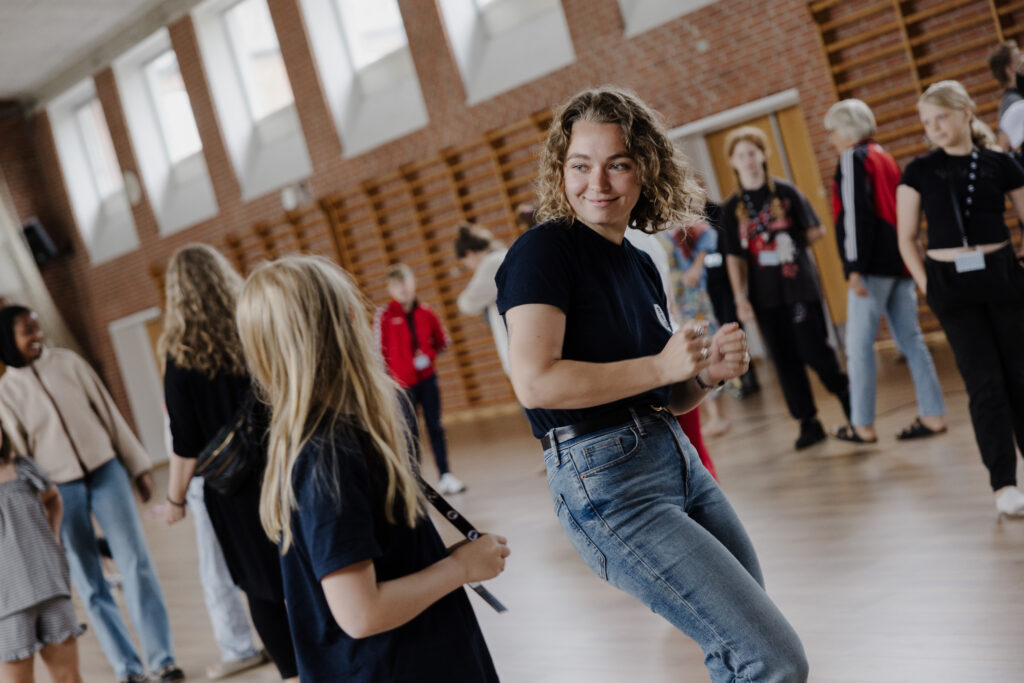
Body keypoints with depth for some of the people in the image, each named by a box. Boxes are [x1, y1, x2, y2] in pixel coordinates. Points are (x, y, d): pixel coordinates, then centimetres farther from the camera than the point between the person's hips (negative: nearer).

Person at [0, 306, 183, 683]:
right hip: (60, 489, -1)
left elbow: (109, 412, 5)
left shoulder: (68, 361, 3)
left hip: (105, 471, 1)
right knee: (89, 583, 3)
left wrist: (138, 465, 4)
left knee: (135, 563, -3)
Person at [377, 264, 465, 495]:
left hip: (427, 378, 3)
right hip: (403, 382, -3)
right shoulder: (385, 316, -6)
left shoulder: (426, 313, 2)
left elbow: (442, 341, 13)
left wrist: (429, 355, -3)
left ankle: (445, 475, 11)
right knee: (410, 430, 0)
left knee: (435, 426, 5)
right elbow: (380, 351, -4)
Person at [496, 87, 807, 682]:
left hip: (675, 457, 9)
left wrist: (708, 374, 0)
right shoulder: (545, 249, -10)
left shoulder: (640, 266, 14)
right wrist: (661, 366, -16)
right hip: (605, 482, -9)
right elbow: (536, 382, -23)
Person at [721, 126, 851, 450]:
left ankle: (843, 390, 23)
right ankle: (808, 423, 12)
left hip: (799, 286, -2)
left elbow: (815, 231, 6)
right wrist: (740, 297, -6)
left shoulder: (785, 192, 1)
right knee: (785, 360, 4)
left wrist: (791, 246, -3)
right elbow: (735, 257, 1)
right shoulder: (732, 207, 4)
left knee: (813, 349, -5)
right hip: (764, 295, 2)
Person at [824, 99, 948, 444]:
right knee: (910, 340, 8)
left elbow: (855, 215, -17)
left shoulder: (853, 158, -7)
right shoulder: (885, 157, 19)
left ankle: (862, 425, 0)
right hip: (900, 262, 9)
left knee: (859, 344, -3)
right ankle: (933, 415, 6)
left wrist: (854, 268, -19)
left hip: (874, 266, -9)